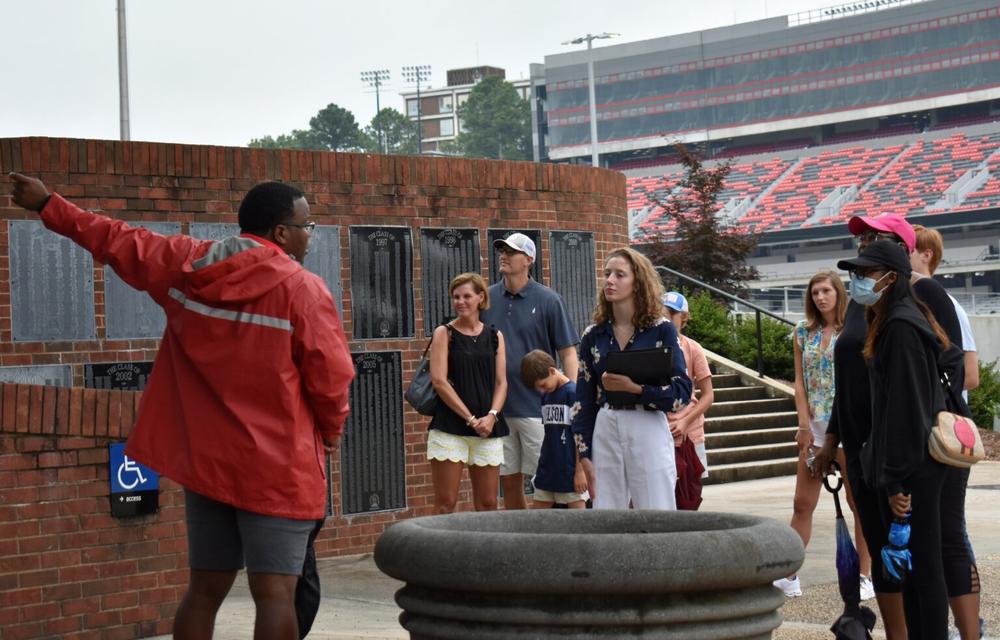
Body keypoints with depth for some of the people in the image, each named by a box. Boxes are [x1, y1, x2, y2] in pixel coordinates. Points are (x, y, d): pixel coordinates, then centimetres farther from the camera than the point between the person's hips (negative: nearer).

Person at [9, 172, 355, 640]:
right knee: (275, 593, -7)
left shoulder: (184, 266, 4)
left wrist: (49, 206, 31)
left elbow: (117, 240, 16)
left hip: (204, 459, 6)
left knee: (204, 589, 14)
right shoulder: (303, 289, -12)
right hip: (277, 466, -6)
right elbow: (330, 379, -9)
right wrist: (331, 432, 11)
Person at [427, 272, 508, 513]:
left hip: (487, 429, 3)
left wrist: (491, 416, -10)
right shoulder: (444, 333, 2)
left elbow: (501, 382, 9)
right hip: (450, 428, -3)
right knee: (445, 505, -5)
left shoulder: (495, 336, 12)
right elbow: (439, 381, -6)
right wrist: (470, 419, -11)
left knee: (488, 504, 4)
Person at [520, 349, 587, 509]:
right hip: (548, 468, 8)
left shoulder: (573, 393, -12)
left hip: (570, 469, -8)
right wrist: (543, 464, 18)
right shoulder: (546, 396, 12)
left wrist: (580, 470, -14)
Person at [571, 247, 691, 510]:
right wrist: (584, 456, 4)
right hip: (605, 432, 3)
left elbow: (682, 392, -6)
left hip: (649, 432, -3)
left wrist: (633, 387, -18)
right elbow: (584, 401, 10)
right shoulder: (593, 335, 8)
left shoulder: (661, 330, -2)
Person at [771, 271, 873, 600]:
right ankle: (789, 576, 9)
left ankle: (866, 575, 11)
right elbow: (800, 382, 6)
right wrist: (805, 425, -3)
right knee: (802, 504, 5)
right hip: (815, 426, 4)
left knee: (860, 504, 4)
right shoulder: (803, 332, 7)